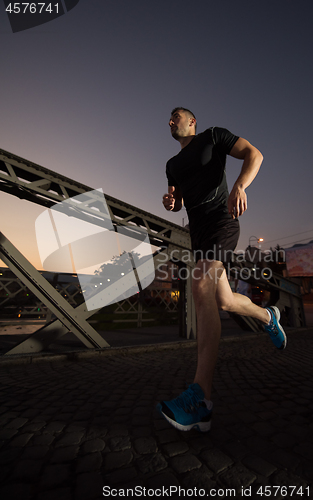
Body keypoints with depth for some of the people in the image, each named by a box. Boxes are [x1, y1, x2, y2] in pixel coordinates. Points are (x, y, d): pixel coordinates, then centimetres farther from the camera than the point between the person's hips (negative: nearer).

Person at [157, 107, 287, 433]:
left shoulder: (213, 136, 10)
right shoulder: (173, 164, 27)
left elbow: (254, 154, 0)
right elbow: (177, 203, 26)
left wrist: (239, 186, -22)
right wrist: (169, 202, -1)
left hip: (221, 221, -7)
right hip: (198, 232, 8)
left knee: (201, 288, -30)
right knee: (224, 302, 8)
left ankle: (200, 399, -33)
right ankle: (268, 317, 41)